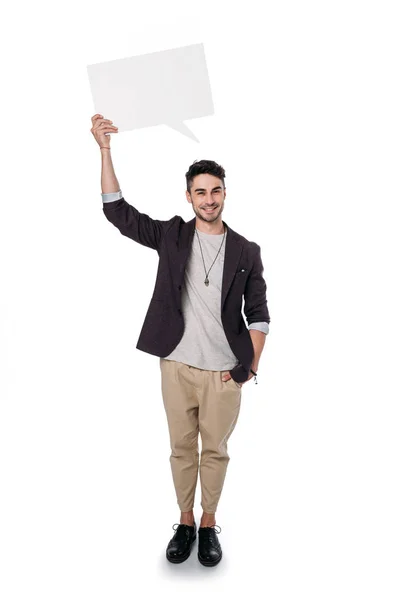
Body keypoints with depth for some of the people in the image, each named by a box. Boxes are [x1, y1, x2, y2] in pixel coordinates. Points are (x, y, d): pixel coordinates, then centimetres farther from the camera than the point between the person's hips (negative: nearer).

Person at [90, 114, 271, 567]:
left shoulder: (246, 251, 2)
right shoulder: (171, 235, 2)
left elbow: (258, 313, 5)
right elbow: (117, 210, -4)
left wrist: (251, 365, -3)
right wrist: (105, 150, -13)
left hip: (223, 371, 0)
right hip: (176, 365, 0)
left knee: (215, 451, 11)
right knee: (182, 448, 13)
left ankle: (208, 525, 31)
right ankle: (185, 523, 32)